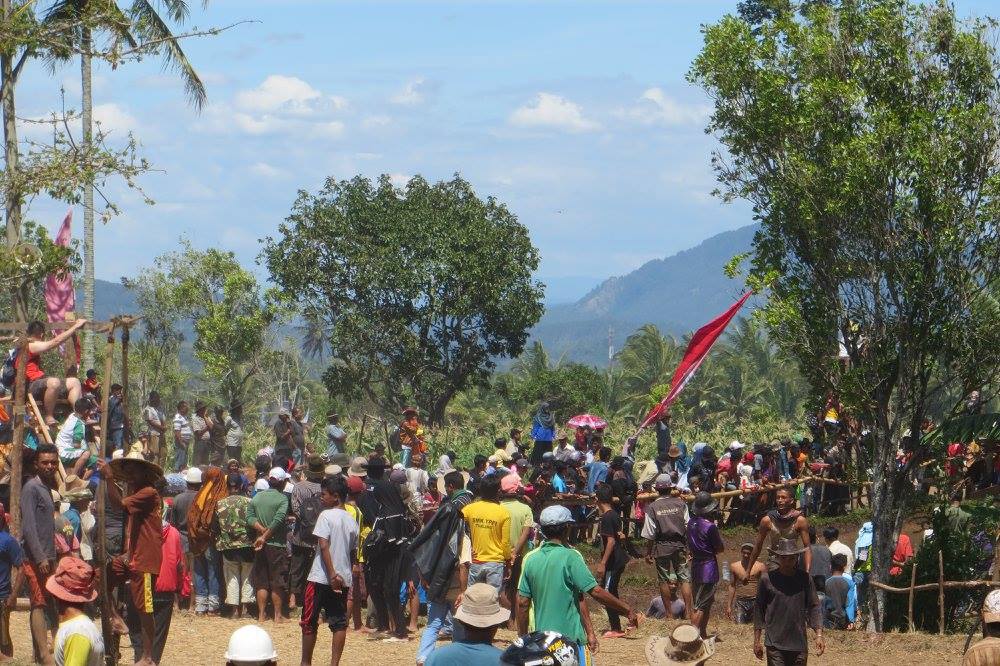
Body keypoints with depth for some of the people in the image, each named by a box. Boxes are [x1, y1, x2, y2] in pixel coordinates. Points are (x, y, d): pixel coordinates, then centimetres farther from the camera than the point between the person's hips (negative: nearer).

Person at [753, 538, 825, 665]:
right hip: (774, 644, -2)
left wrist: (819, 635, -8)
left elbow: (814, 607, 4)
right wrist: (757, 640, 5)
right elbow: (758, 610, 5)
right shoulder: (767, 579, -2)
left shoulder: (804, 578, 2)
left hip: (799, 644, 2)